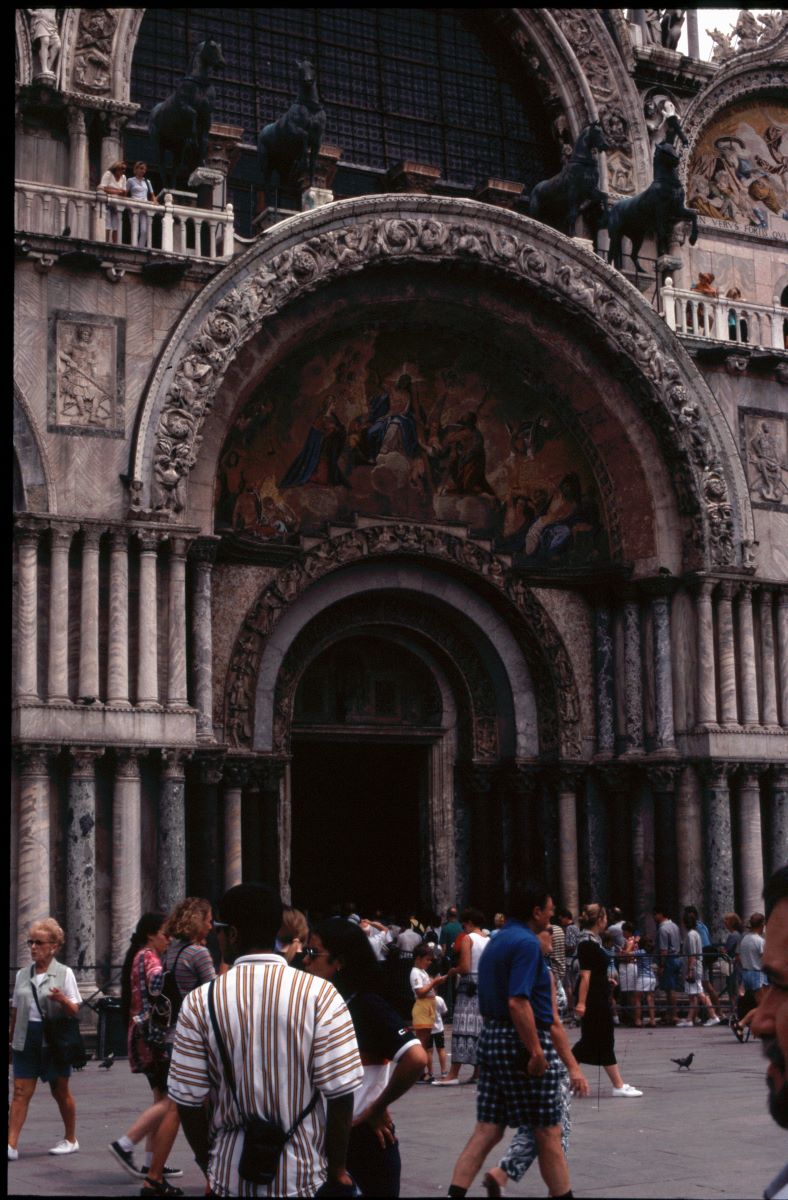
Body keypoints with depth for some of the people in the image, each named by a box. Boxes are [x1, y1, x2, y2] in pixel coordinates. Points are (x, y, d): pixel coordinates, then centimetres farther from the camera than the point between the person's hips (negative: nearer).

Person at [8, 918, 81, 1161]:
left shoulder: (64, 973, -3)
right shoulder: (23, 974, 8)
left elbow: (75, 1011, -4)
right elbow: (15, 1010, 15)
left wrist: (62, 999, -24)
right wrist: (10, 1037, 13)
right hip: (26, 1038, 3)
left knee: (60, 1092, 9)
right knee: (21, 1092, -4)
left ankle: (70, 1139, 24)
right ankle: (11, 1145, -8)